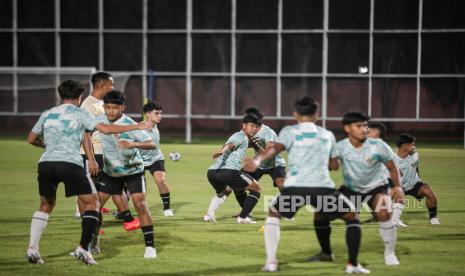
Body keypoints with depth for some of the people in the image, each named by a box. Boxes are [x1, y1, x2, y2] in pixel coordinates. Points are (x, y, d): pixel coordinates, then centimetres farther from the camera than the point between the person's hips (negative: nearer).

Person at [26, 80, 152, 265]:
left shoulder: (47, 114, 20)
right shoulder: (79, 114, 8)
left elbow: (31, 139, 26)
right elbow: (105, 128, -4)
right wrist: (137, 127, 1)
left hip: (46, 163, 5)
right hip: (70, 163, -5)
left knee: (46, 205, 22)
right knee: (92, 203, 7)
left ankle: (32, 248, 9)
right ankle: (83, 248, -5)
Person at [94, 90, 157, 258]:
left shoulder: (130, 125, -25)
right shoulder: (100, 120, -12)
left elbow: (151, 144, -34)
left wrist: (133, 144, -51)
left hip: (133, 170, -4)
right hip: (109, 172, 5)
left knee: (140, 204, -17)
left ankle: (150, 246, -10)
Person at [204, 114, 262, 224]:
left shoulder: (237, 135, 32)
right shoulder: (242, 136, 5)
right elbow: (229, 145, -16)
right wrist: (221, 152, -36)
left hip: (212, 171, 9)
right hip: (228, 171, -9)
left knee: (222, 191, 39)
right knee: (256, 188, 7)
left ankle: (209, 214, 17)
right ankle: (243, 217, 0)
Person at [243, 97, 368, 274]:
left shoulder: (290, 131, 15)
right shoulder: (327, 135, 24)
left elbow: (275, 148, -6)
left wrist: (257, 161, -23)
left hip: (295, 186, -1)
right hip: (323, 187, 1)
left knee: (273, 215, 27)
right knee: (352, 216, 24)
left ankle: (271, 262, 12)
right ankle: (353, 264, 13)